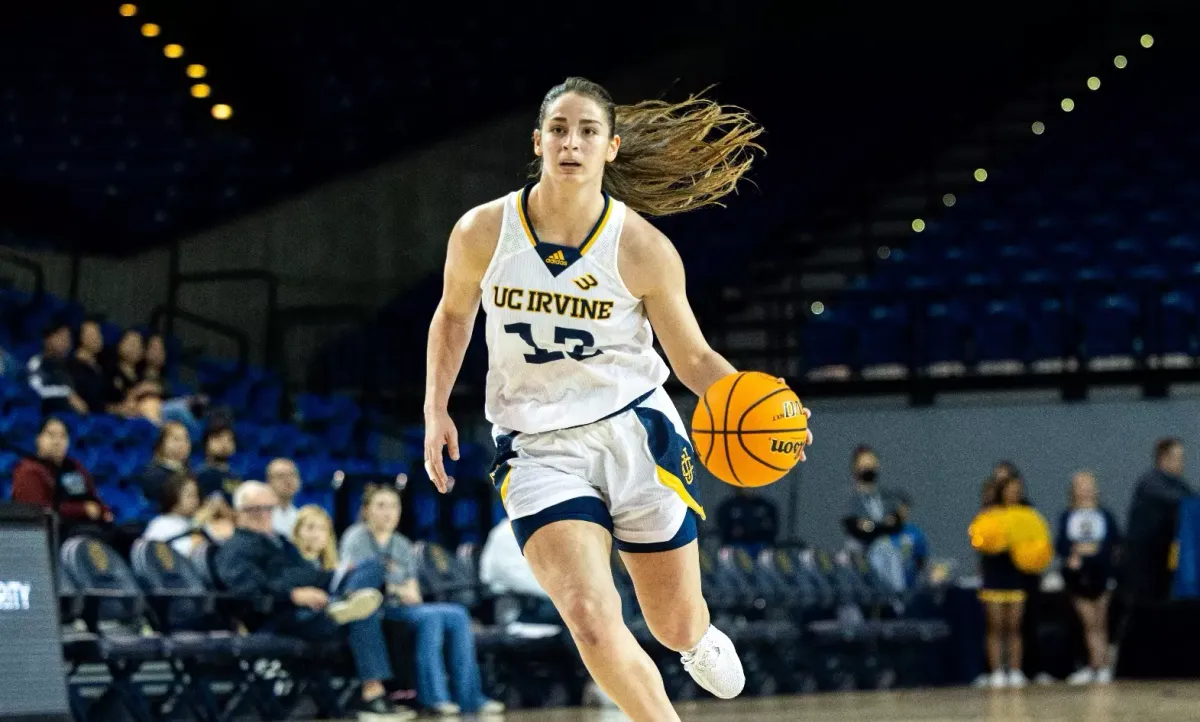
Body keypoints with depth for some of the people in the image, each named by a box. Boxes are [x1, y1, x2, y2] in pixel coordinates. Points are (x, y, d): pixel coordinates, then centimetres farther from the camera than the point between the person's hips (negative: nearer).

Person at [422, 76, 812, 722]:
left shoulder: (643, 249, -10)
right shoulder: (481, 233, -7)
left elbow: (694, 360, -2)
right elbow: (453, 313, 13)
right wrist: (436, 410, 6)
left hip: (635, 433, 0)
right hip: (537, 447, 0)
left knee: (677, 626, 11)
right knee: (590, 618, -23)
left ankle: (700, 642, 51)